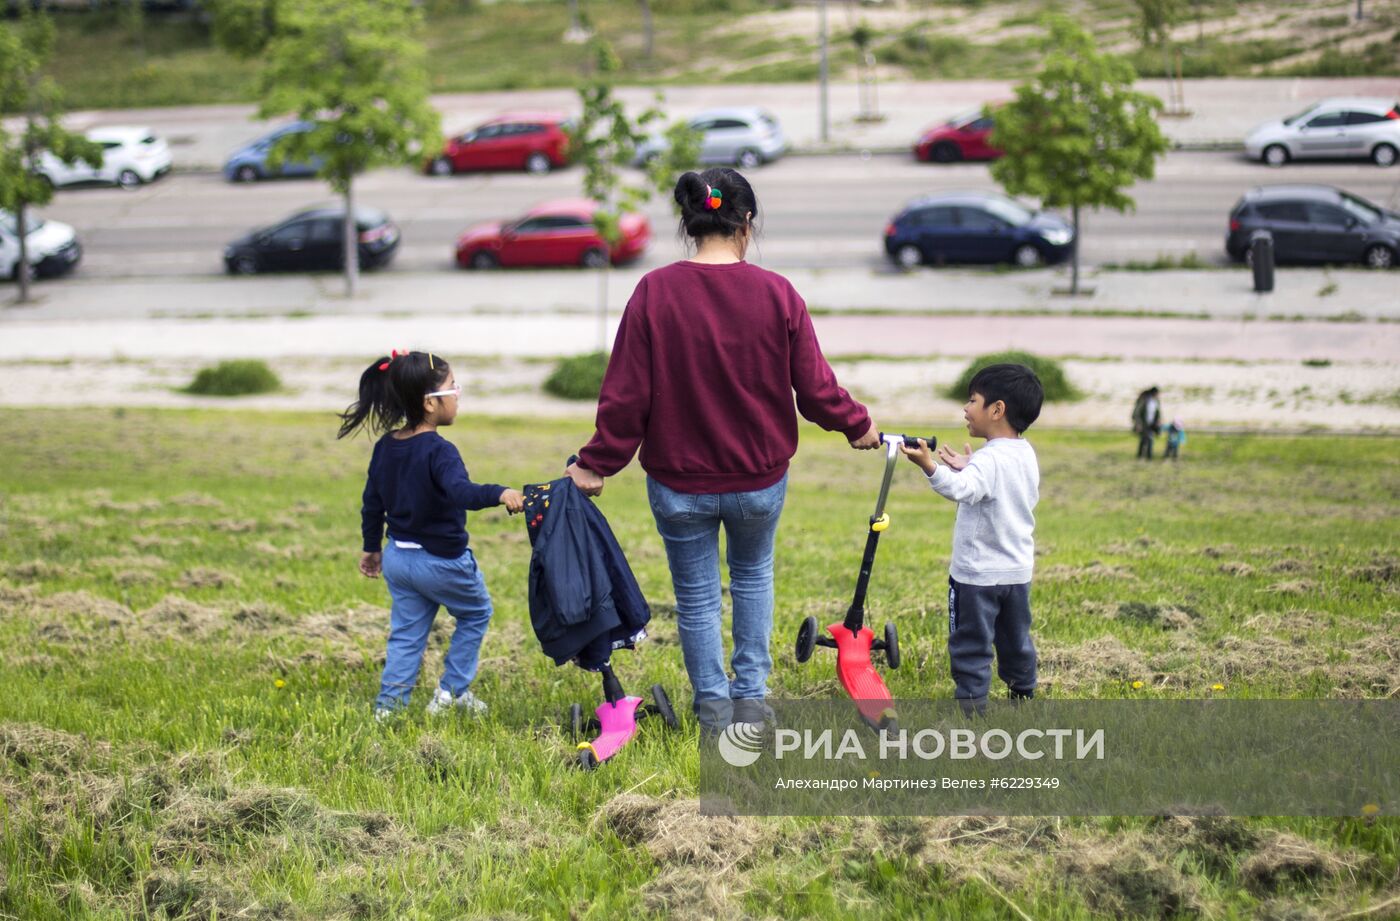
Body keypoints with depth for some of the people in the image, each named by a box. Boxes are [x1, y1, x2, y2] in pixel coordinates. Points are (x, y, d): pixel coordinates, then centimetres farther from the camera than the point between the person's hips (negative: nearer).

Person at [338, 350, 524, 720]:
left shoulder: (384, 447, 2)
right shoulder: (439, 451, -23)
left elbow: (372, 502, 11)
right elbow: (461, 492, -40)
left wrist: (371, 547, 22)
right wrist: (499, 494, -54)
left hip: (398, 558, 7)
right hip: (442, 560, -6)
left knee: (406, 633, 14)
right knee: (476, 613, 18)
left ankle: (388, 706, 9)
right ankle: (452, 690, 17)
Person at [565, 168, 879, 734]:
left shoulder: (655, 293, -14)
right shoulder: (776, 294, -12)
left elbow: (626, 394, -11)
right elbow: (815, 387, -5)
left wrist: (597, 464, 0)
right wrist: (856, 426, 14)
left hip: (679, 481, -1)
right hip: (760, 476, 2)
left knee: (696, 598, 15)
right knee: (753, 575, 27)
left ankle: (714, 709, 22)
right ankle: (751, 697, 27)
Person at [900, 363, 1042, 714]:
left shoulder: (990, 459, -22)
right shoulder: (1026, 454, 5)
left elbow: (963, 488, -43)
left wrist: (931, 468, -59)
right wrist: (969, 467, 11)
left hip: (978, 573, -8)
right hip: (1018, 570, 8)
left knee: (970, 645, -1)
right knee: (1015, 639, 21)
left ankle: (971, 705, 0)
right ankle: (1024, 692, 33)